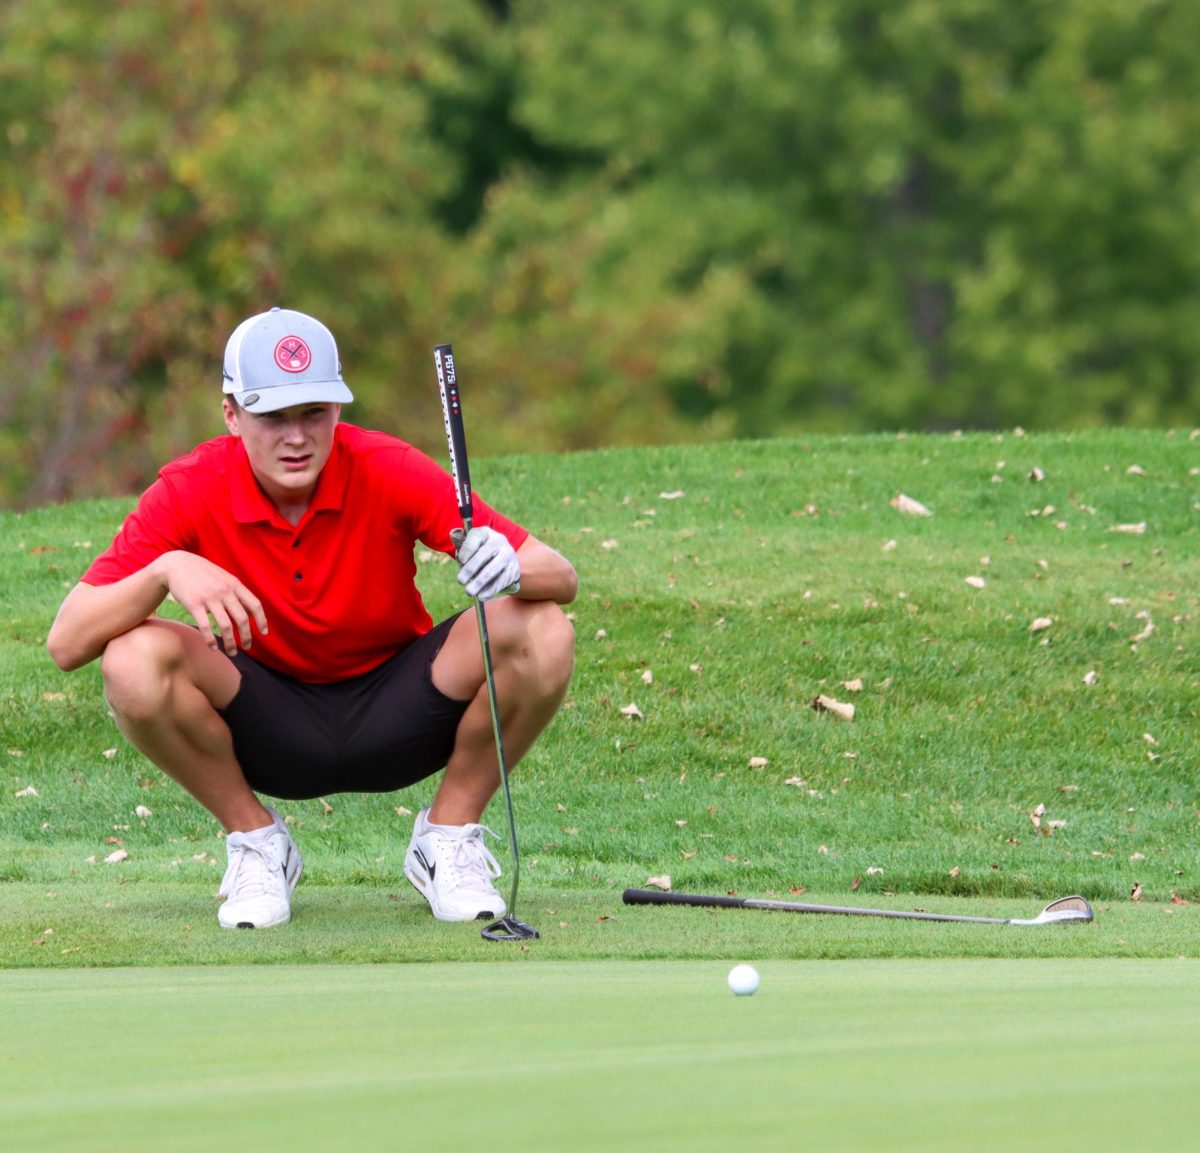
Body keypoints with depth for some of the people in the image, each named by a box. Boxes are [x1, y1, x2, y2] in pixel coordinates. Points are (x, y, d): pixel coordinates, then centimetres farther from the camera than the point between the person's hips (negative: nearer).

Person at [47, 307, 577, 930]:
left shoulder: (390, 471, -17)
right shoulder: (190, 493, -17)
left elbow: (561, 578, -18)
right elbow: (66, 643, -21)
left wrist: (510, 569, -43)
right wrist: (165, 571, -39)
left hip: (396, 720, 0)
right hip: (270, 731, 0)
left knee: (542, 634, -26)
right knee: (134, 660, -30)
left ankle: (448, 837, -1)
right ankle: (255, 843, -4)